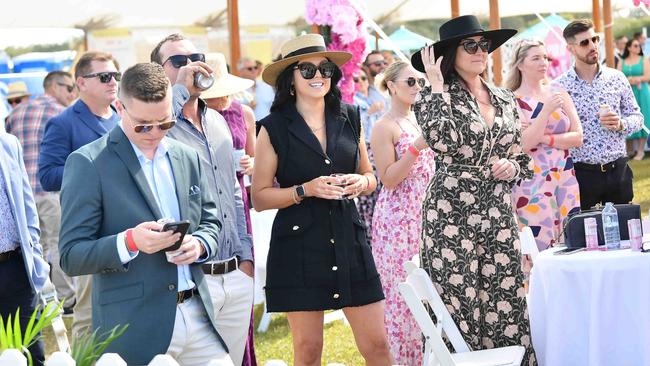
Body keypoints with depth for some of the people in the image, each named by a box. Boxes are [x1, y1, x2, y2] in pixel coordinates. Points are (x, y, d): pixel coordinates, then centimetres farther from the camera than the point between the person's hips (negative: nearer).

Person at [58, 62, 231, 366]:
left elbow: (210, 222, 21)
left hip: (197, 315, 5)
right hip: (134, 328, -5)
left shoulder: (187, 157, 11)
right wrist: (129, 242, -24)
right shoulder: (87, 163, -6)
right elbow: (71, 258, -8)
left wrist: (199, 244, -3)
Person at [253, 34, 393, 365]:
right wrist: (306, 190, -16)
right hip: (298, 245, -3)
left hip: (348, 239, 3)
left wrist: (361, 183, -4)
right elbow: (260, 197, -3)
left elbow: (369, 176, 18)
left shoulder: (349, 118, 8)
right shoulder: (274, 128, -3)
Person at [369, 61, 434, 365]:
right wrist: (417, 146, -20)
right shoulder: (384, 127, -7)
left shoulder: (421, 120, 13)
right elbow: (388, 179, -14)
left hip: (425, 214, 7)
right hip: (397, 217, -7)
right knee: (400, 292, -5)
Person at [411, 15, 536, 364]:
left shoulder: (504, 99, 13)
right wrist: (437, 86, -15)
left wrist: (512, 166, -1)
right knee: (458, 306, -3)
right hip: (451, 216, -5)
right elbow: (441, 140, -24)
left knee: (507, 307, 3)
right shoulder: (435, 95, -3)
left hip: (499, 215, 5)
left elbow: (523, 159, 21)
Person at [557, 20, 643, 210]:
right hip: (581, 173, -2)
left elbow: (637, 116, 9)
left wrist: (620, 124, -10)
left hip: (618, 170, 2)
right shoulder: (560, 86, -4)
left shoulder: (617, 78, 4)